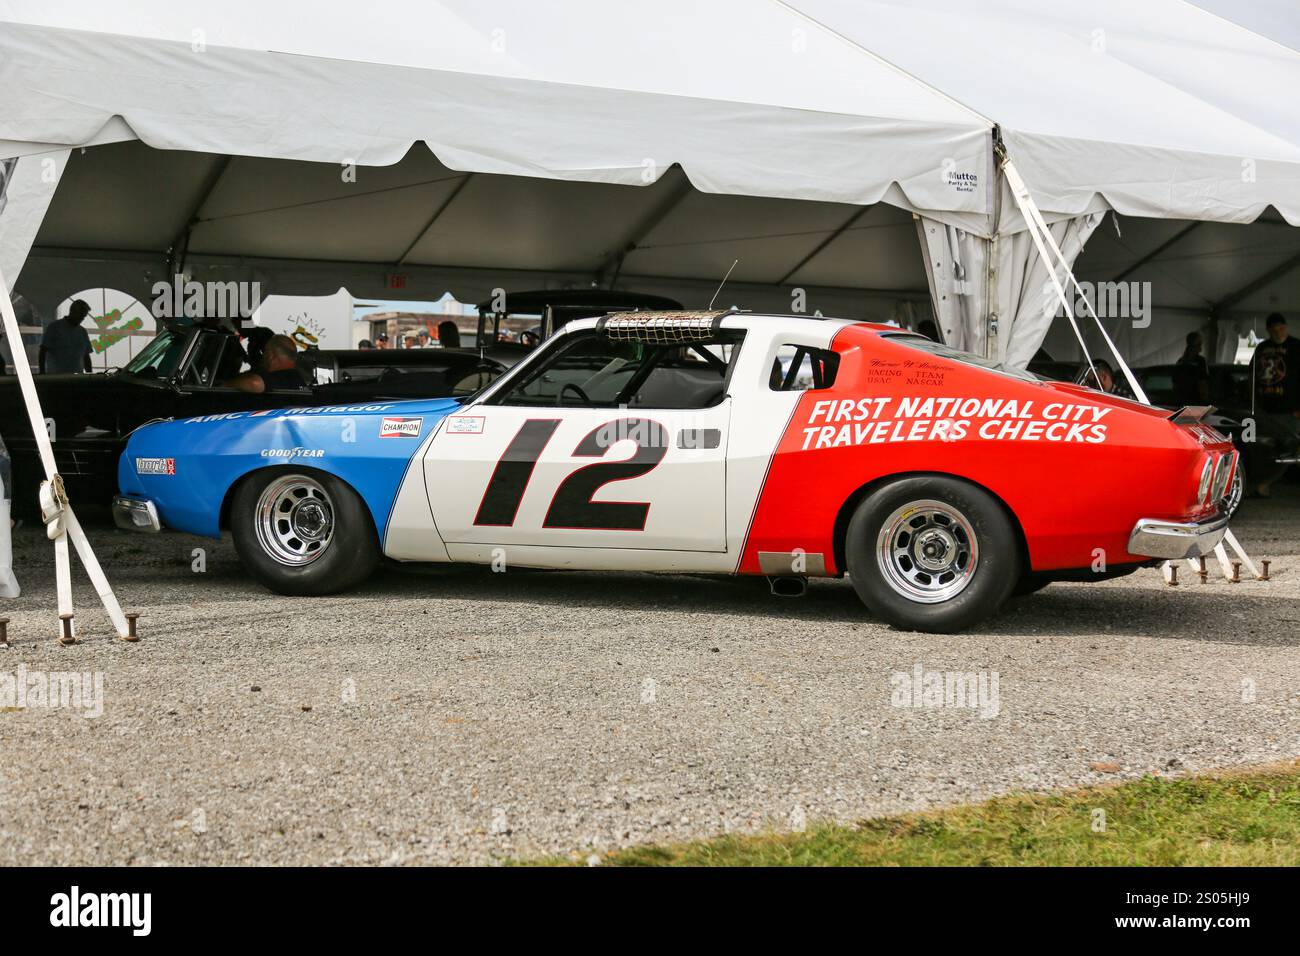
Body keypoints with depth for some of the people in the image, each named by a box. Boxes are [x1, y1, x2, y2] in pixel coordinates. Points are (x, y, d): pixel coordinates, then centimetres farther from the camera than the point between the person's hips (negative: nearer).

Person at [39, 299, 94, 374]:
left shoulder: (82, 332, 16)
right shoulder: (54, 327, 1)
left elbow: (86, 357, 20)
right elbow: (43, 352, -3)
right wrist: (42, 373, -13)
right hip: (55, 376, -4)